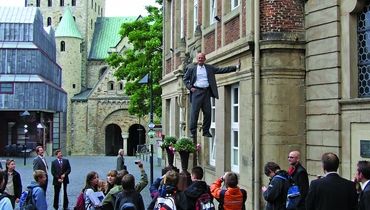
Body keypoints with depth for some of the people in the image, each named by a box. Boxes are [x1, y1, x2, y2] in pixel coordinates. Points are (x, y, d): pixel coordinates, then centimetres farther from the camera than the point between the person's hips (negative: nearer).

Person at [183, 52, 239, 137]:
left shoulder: (209, 68, 14)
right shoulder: (191, 68, 8)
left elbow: (221, 70, 10)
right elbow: (185, 79, 12)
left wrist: (235, 67, 4)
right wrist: (190, 87, -4)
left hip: (207, 92, 3)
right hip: (196, 91, -3)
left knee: (207, 112, 1)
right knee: (194, 112, -5)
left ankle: (206, 131, 10)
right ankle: (192, 132, 0)